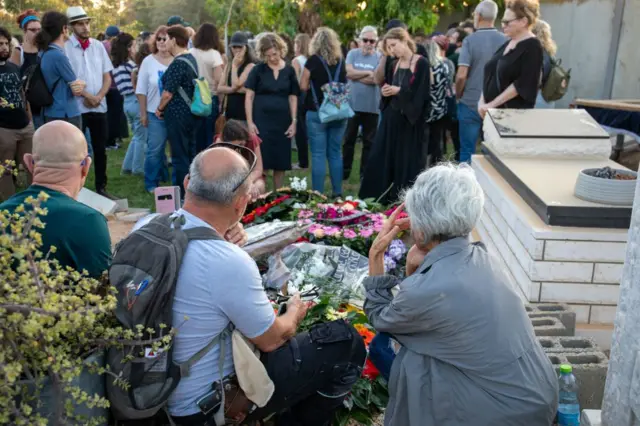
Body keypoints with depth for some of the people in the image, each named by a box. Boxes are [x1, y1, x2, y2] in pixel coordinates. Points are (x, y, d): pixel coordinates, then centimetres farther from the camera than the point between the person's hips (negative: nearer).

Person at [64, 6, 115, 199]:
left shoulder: (98, 46, 8)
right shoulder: (65, 47, -5)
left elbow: (107, 77, 8)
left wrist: (98, 97, -6)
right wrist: (86, 95, -13)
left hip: (100, 106, 4)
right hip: (76, 107, -4)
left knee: (100, 149, 10)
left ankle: (101, 187, 21)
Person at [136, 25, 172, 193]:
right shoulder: (148, 61, 0)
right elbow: (141, 90, 1)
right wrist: (143, 113, -1)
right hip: (156, 114, -1)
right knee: (155, 149, 1)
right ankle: (151, 183, 14)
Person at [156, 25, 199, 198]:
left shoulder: (177, 63, -18)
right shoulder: (191, 58, 10)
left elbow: (168, 93, -20)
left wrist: (159, 109, -2)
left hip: (177, 114, -9)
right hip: (191, 112, 9)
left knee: (180, 155, -1)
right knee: (190, 152, 15)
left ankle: (183, 195, 6)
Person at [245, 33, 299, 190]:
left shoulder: (289, 70, 5)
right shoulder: (258, 70, -1)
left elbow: (293, 97, 8)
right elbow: (249, 96, -1)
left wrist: (294, 121, 1)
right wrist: (250, 122, -8)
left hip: (282, 121, 2)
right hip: (261, 120, -2)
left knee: (281, 162, 7)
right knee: (261, 161, -2)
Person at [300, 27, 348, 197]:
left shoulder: (314, 60, -7)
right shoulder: (341, 61, 6)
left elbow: (303, 86, -3)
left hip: (317, 113, -4)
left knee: (318, 154, -1)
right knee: (335, 153, 12)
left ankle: (317, 194, 0)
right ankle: (337, 192, 16)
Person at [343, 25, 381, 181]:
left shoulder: (379, 57, -3)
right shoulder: (352, 54, 4)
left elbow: (376, 79, -16)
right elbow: (349, 72, -10)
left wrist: (356, 75, -9)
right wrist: (367, 73, -10)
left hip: (371, 106, -1)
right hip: (352, 104, 1)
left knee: (369, 141, 7)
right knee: (348, 139, 11)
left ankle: (365, 173, 18)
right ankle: (345, 170, 23)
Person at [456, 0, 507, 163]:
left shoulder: (470, 40, -9)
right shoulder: (506, 41, -1)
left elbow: (461, 75, -15)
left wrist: (458, 96, 2)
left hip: (470, 103, -3)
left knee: (467, 150, 6)